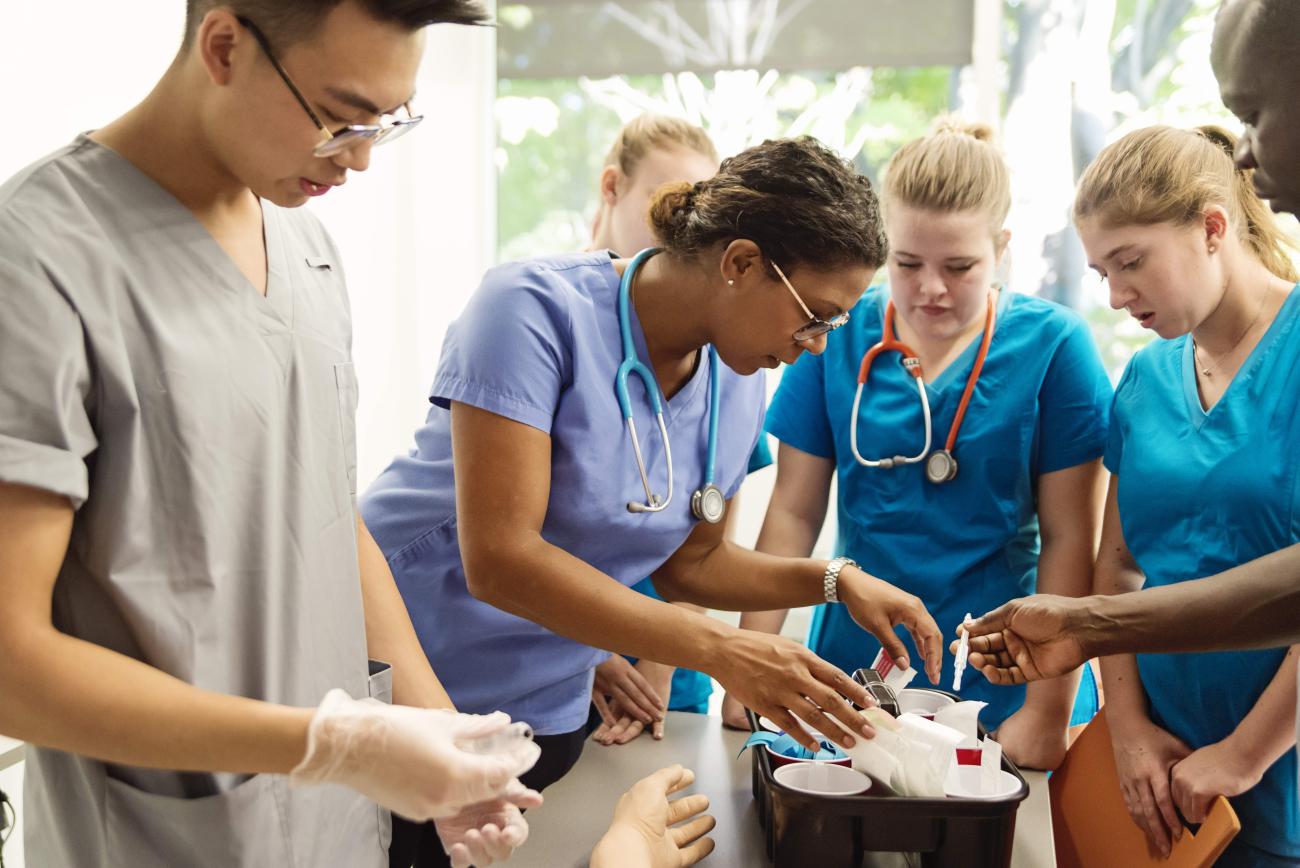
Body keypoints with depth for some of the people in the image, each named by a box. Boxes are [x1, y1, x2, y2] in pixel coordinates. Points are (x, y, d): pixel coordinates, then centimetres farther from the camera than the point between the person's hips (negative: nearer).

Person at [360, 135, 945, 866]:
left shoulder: (739, 388, -2)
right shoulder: (538, 309, -23)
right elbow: (499, 559, -29)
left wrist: (834, 580, -4)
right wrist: (720, 650, -30)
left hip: (549, 715, 6)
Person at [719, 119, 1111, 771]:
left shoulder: (1052, 345, -8)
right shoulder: (839, 336, -3)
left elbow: (1069, 537, -7)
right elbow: (794, 512, 0)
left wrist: (1047, 710, -9)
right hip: (853, 671, 2)